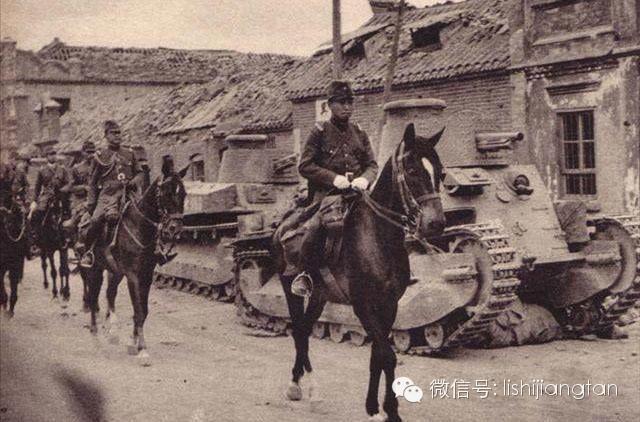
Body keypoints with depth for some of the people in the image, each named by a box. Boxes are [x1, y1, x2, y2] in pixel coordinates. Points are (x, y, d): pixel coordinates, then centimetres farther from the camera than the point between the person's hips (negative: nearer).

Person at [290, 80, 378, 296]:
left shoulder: (359, 133, 15)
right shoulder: (320, 131, 3)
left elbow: (372, 165, 15)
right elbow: (305, 166, -2)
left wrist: (364, 179, -9)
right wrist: (334, 178, -14)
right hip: (325, 193, -4)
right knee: (314, 226, -31)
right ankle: (305, 274, -19)